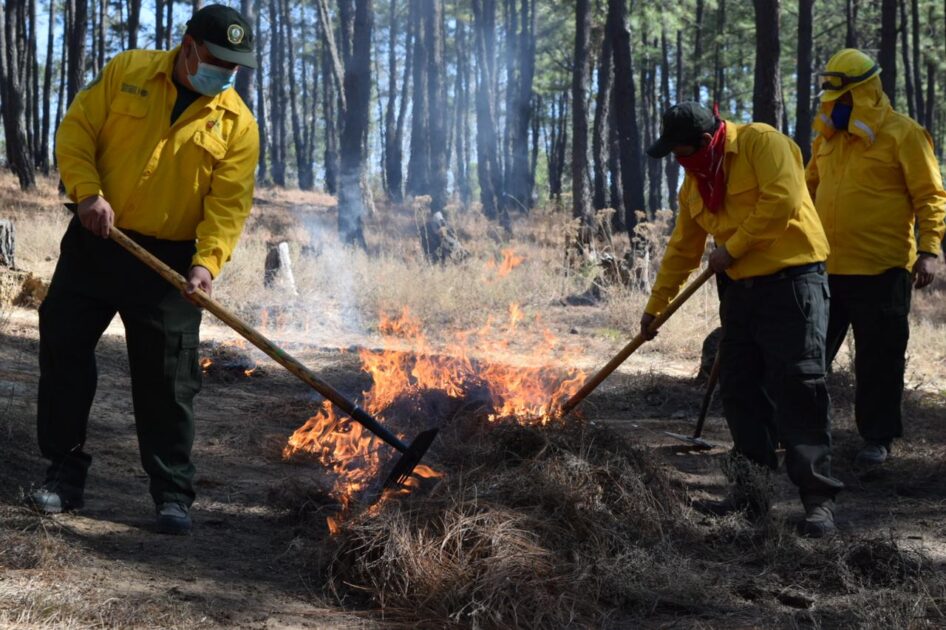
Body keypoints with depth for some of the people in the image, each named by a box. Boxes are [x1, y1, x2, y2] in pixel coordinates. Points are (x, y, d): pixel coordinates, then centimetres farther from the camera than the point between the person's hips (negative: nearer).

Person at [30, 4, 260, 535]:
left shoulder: (237, 124, -3)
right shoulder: (127, 72, 0)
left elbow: (229, 204, -8)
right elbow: (77, 130, 2)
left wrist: (206, 261, -22)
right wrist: (87, 191, -14)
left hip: (168, 263, -1)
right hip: (94, 243, 2)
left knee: (168, 380, -1)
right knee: (63, 350, 6)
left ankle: (173, 494, 8)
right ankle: (65, 474, 20)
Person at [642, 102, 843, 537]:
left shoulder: (761, 143, -10)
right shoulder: (694, 181, 14)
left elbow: (782, 200, -23)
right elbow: (682, 249, 21)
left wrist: (732, 248, -14)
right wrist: (655, 305, 22)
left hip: (791, 278, -8)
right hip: (740, 287, 8)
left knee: (798, 386, -11)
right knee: (740, 390, 8)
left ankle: (818, 499, -8)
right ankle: (749, 491, 16)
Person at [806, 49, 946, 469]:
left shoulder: (902, 135, -6)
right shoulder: (827, 136, 13)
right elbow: (809, 189, 24)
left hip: (880, 270, -6)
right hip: (824, 266, 6)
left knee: (878, 359, 2)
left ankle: (877, 438, 13)